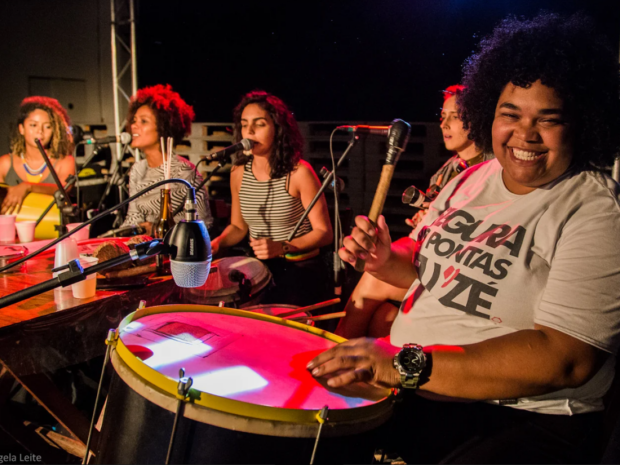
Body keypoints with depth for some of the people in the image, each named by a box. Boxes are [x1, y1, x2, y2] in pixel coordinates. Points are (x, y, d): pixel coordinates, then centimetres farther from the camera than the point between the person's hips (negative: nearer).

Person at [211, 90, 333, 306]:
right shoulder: (238, 173, 3)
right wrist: (217, 243, -4)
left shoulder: (299, 172, -13)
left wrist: (282, 247, -23)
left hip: (301, 269, -4)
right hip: (259, 268, 5)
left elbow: (323, 232, -10)